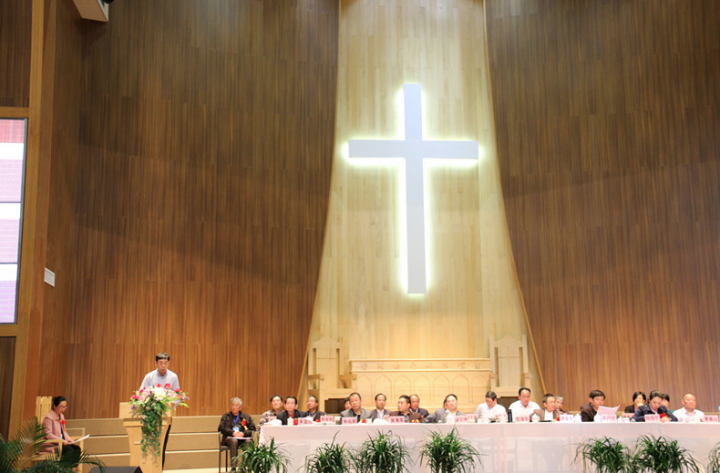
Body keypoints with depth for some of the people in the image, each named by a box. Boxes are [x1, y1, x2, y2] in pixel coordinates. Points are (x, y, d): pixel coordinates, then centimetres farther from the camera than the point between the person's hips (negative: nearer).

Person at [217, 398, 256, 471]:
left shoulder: (246, 417, 22)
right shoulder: (225, 416, 22)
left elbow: (252, 429, 8)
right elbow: (221, 428, 5)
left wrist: (244, 433, -12)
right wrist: (232, 432, -12)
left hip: (243, 438, 0)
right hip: (229, 437, 0)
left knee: (248, 441, -35)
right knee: (234, 441, -37)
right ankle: (233, 467, -41)